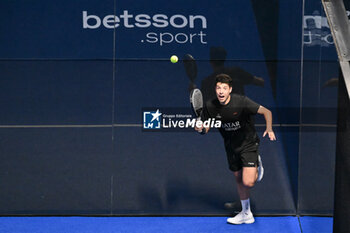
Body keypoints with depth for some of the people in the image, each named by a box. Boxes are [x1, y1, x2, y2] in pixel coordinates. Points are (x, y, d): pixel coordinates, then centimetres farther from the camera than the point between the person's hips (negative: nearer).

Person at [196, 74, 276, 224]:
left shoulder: (241, 102, -24)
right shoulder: (210, 106, -12)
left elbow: (266, 112, -17)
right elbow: (206, 128, -1)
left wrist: (269, 129, -33)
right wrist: (201, 129, -25)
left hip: (248, 143, -4)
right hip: (231, 146, 4)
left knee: (248, 182, -15)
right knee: (239, 179, 13)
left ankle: (257, 166, 20)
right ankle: (246, 213, 31)